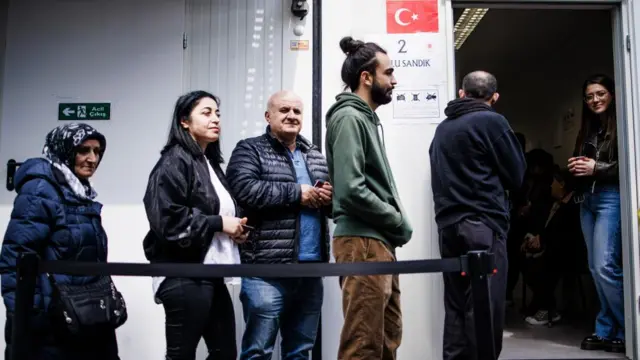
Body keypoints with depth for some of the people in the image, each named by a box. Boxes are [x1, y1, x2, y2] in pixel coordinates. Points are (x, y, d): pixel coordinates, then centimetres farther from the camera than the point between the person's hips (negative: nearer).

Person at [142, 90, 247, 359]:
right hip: (183, 277, -8)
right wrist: (218, 223, -14)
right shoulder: (174, 162, -9)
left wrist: (236, 227, 7)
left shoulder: (211, 164, 17)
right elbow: (168, 219, -21)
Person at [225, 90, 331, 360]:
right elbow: (244, 189, -17)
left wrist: (330, 197, -3)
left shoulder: (315, 155, 19)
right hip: (267, 270, -6)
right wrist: (297, 192, -13)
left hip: (310, 269, 6)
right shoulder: (250, 150, 1)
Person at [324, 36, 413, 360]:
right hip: (363, 243, -10)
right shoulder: (349, 118, -10)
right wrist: (400, 222, -10)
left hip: (379, 242, 10)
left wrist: (396, 225, 6)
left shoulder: (367, 118, 19)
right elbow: (351, 190, -21)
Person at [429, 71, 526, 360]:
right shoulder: (492, 121, -3)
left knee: (457, 307, 9)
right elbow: (516, 175, 2)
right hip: (483, 225, -6)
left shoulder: (442, 128, 15)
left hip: (448, 225, 7)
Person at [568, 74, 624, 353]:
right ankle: (606, 330, 14)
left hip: (611, 197, -8)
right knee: (595, 269, 7)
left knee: (606, 267, -12)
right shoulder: (586, 130, 19)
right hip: (586, 200, 8)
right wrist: (575, 167, 4)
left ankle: (626, 330, 2)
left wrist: (596, 168, -15)